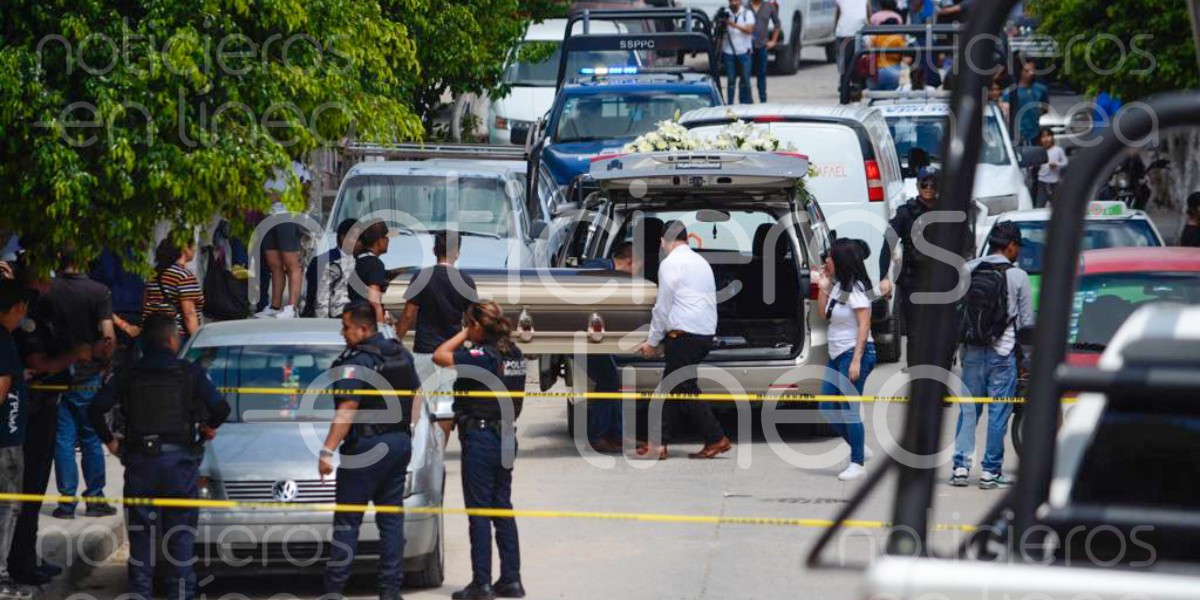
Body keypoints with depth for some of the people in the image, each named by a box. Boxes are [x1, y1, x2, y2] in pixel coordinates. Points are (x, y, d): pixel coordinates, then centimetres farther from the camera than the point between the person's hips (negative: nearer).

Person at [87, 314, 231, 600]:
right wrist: (209, 427, 10)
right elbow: (221, 407, -11)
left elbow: (95, 409, -3)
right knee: (181, 534, 6)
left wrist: (109, 440, 10)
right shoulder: (191, 373, -1)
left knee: (141, 535, 8)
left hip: (140, 462, 2)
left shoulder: (128, 375, 5)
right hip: (180, 460, -2)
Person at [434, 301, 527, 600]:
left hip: (480, 438, -8)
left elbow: (440, 356, -18)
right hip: (506, 437, 8)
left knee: (479, 512, -2)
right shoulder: (514, 354, 6)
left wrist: (464, 334, -8)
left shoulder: (484, 356, -19)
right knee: (503, 509, 13)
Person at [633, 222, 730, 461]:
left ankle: (716, 439, -9)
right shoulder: (700, 262, 20)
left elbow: (663, 306, -7)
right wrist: (660, 341, 25)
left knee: (684, 389, -5)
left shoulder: (671, 263, -6)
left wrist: (653, 341, 3)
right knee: (672, 387, 10)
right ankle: (659, 444, 9)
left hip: (684, 335, -9)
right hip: (705, 334, 9)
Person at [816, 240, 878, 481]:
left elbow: (864, 325, -18)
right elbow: (825, 314, 23)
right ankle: (859, 448, 22)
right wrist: (823, 289, 8)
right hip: (837, 355, 9)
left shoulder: (855, 289, -14)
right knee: (828, 409, 10)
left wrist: (856, 360, -23)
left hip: (854, 353, -9)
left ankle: (858, 464, -3)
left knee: (849, 410, -8)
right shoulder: (837, 286, 11)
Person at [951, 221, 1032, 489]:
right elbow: (1027, 321, -1)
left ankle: (961, 466, 6)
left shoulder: (967, 271, 3)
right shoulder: (1017, 276, -6)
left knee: (967, 410, 10)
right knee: (998, 412, 2)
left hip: (972, 351, 3)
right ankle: (990, 471, 3)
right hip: (1003, 352, -3)